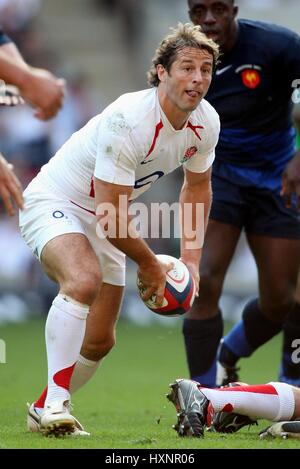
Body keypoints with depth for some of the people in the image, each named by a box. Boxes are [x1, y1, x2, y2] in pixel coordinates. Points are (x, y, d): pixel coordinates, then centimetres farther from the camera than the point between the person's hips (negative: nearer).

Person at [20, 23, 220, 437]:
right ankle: (55, 403, -35)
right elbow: (110, 217, -29)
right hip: (53, 202, -8)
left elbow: (197, 186, 14)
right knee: (85, 280, -38)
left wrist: (191, 258, 8)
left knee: (100, 342, 9)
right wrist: (150, 265, -15)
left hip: (103, 220, 8)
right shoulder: (128, 122, -33)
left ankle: (44, 409, 32)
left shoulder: (206, 123, -8)